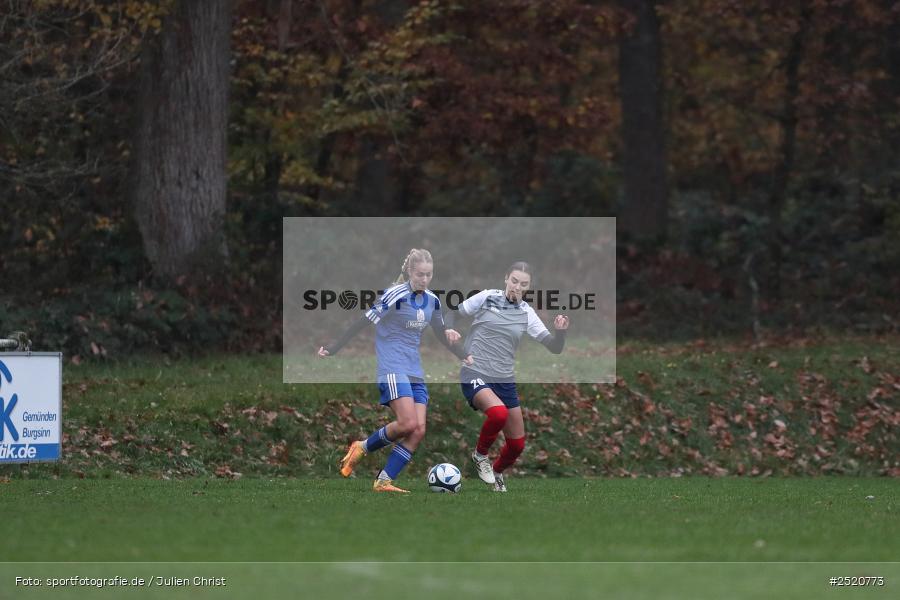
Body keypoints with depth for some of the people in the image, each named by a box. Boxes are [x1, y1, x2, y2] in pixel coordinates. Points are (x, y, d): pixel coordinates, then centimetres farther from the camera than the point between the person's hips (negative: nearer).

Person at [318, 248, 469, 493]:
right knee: (408, 424, -23)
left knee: (419, 430, -7)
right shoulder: (396, 296, -12)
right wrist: (332, 349, -9)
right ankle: (362, 447, 0)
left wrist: (466, 357, 26)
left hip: (415, 372, 7)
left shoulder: (431, 300, 9)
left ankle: (384, 481, -3)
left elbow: (442, 333, 25)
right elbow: (363, 323, -10)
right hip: (393, 369, -7)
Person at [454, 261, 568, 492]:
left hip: (505, 381, 5)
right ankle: (480, 455, -7)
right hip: (475, 375, -5)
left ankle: (496, 473, 38)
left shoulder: (526, 313, 4)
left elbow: (553, 346, 2)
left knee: (517, 444, 6)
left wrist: (560, 332, -19)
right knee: (499, 412, -34)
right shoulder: (486, 298, -4)